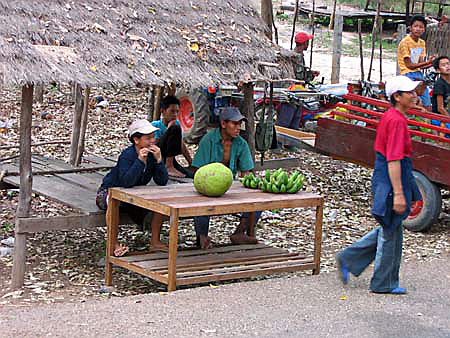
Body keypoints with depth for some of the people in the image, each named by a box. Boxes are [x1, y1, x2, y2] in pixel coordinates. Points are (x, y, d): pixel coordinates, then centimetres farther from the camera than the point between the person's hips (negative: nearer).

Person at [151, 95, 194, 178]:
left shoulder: (176, 123, 11)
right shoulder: (155, 125, -5)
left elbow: (182, 145, 16)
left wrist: (191, 163, 11)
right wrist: (168, 129, -18)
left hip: (169, 160, 4)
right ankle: (169, 167, -25)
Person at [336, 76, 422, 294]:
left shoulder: (389, 116, 11)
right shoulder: (397, 120, -19)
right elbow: (394, 160, -24)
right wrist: (398, 193, -26)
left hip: (383, 176, 10)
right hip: (391, 179, -10)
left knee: (388, 230, 20)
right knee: (391, 233, 3)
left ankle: (348, 259, 22)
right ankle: (384, 283, 15)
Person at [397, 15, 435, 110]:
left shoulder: (422, 43, 12)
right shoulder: (405, 42, -11)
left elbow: (420, 65, 6)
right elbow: (409, 65, -14)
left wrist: (430, 64, -16)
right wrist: (427, 62, -22)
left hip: (419, 75, 8)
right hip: (408, 76, -8)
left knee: (428, 107, 5)